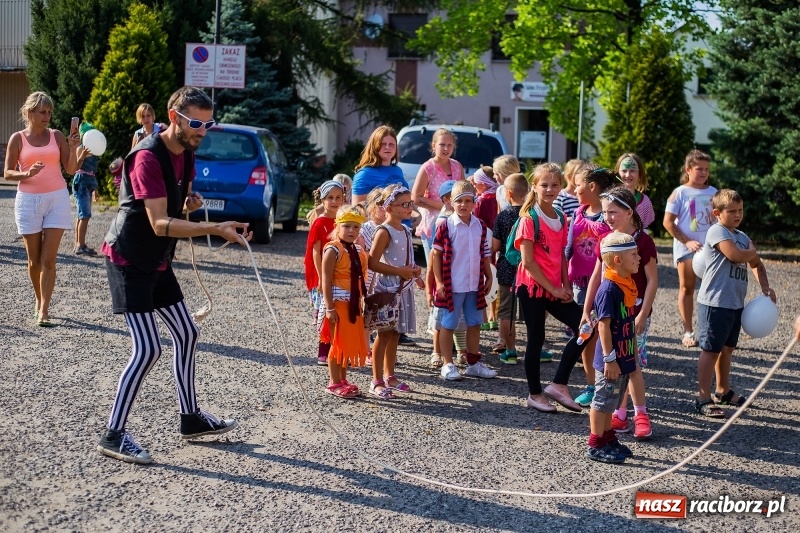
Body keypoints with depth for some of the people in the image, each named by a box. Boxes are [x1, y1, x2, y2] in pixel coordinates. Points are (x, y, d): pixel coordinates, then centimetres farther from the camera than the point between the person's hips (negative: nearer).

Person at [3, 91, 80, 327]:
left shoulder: (57, 136, 4)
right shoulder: (18, 138, 1)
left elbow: (71, 169, 2)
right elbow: (7, 173, -1)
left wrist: (73, 148, -14)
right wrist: (27, 173, -19)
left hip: (57, 199, 0)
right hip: (29, 200, 0)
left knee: (48, 259, -6)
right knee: (34, 260, 8)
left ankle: (43, 311, -6)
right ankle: (39, 301, 29)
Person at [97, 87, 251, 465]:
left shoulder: (186, 153, 6)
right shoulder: (148, 157, -22)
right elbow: (159, 224, -28)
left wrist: (190, 202, -1)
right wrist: (216, 230, -36)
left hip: (157, 261, 9)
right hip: (129, 260, -9)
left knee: (187, 334, 13)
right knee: (148, 348, -13)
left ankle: (191, 418, 26)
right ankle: (113, 436, -4)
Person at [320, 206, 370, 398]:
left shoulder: (358, 251, 11)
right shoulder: (333, 250, -12)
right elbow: (326, 280, -16)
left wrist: (362, 302, 13)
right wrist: (329, 307, -20)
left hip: (353, 304, 8)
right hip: (338, 303, -8)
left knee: (350, 343, 13)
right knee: (337, 343, -1)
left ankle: (343, 379, 24)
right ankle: (334, 383, 8)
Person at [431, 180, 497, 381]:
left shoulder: (480, 226, 5)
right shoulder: (446, 226, -9)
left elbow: (484, 254, 14)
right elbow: (436, 254, -8)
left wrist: (488, 277, 12)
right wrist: (439, 282, -11)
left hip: (475, 285, 5)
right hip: (452, 285, -5)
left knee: (475, 324, 12)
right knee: (448, 325, 4)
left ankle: (473, 363, 24)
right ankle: (448, 365, 13)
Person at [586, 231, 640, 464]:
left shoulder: (628, 284, 8)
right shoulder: (608, 289, -21)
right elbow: (604, 325, -22)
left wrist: (633, 353, 21)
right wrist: (609, 359, -22)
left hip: (624, 357, 9)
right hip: (612, 359, -9)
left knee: (612, 400, 19)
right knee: (603, 400, 1)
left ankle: (608, 438, 31)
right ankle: (595, 445, 10)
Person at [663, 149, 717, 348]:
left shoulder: (713, 192, 8)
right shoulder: (680, 193, -4)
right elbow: (668, 222, -7)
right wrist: (687, 242, -14)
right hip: (686, 248, -3)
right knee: (687, 288, 5)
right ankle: (688, 332, 13)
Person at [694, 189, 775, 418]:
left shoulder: (742, 237, 14)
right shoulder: (717, 231, -13)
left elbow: (755, 263, 23)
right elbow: (736, 256, -26)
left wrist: (765, 287, 8)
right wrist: (753, 251, -4)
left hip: (735, 303, 9)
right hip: (716, 303, -9)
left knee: (727, 348, 19)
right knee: (711, 350, -5)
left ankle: (723, 391, 32)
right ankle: (703, 398, -1)